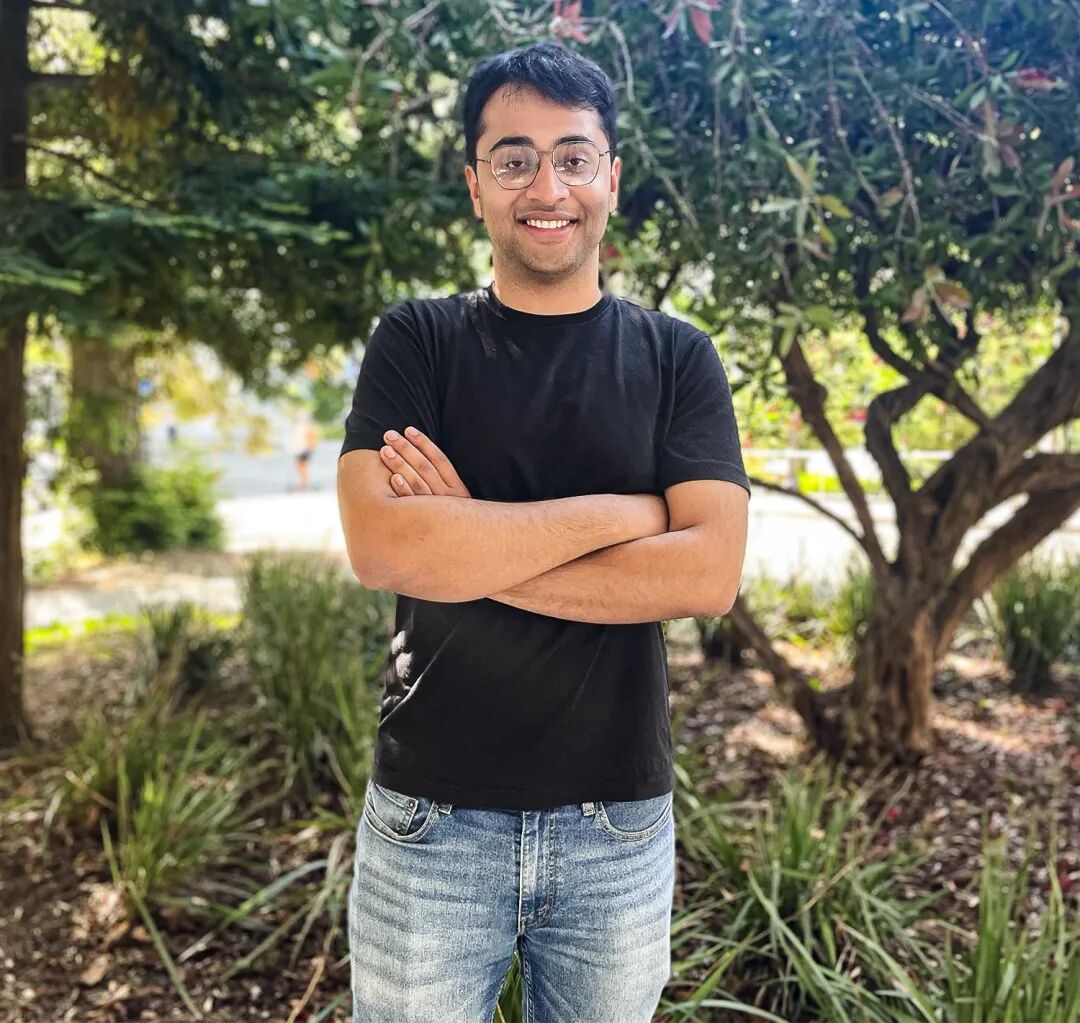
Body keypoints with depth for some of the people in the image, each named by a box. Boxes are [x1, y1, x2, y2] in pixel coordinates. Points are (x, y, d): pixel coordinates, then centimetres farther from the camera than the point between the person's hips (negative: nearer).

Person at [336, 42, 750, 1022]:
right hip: (431, 818, -1)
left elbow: (710, 571, -12)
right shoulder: (417, 343, -2)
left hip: (621, 822, 1)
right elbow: (380, 546, -17)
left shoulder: (676, 358, 1)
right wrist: (622, 512, -15)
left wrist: (467, 547, -16)